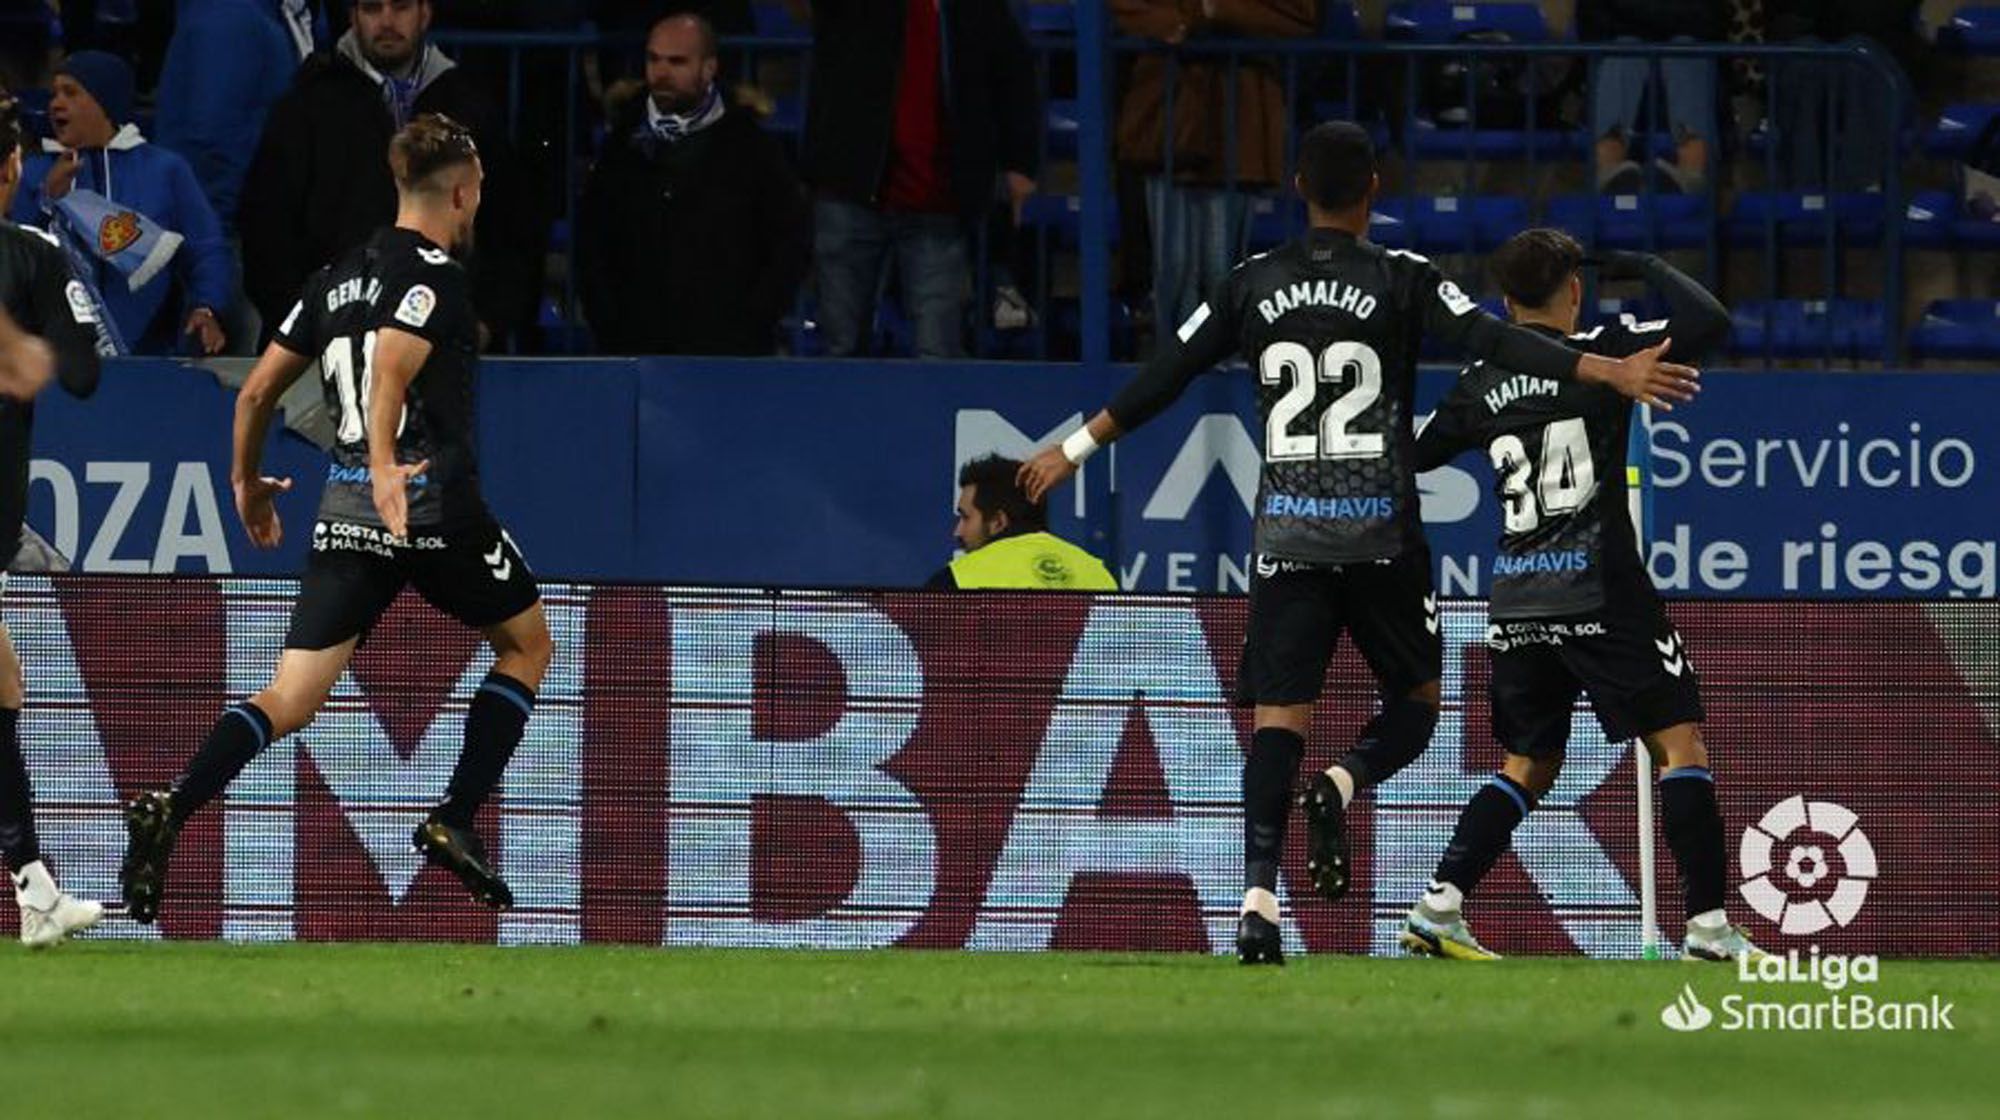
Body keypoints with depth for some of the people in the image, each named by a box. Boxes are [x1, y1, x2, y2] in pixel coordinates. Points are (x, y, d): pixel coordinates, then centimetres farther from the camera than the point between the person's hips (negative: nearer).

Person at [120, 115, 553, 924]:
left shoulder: (339, 276, 16)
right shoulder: (434, 274, -5)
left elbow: (257, 390, 19)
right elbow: (390, 373, -23)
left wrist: (247, 480, 33)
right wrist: (385, 465, -37)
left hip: (346, 512, 6)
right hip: (432, 502, -6)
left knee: (292, 699, 0)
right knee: (526, 645, 19)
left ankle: (172, 810, -24)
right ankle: (454, 821, 8)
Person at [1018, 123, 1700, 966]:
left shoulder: (1252, 286, 6)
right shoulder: (1401, 279, -2)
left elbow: (1163, 379, 10)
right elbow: (1491, 342, -13)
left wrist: (1074, 451, 22)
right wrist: (1611, 373, -16)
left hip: (1286, 533, 2)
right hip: (1380, 532, -2)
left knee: (1279, 715, -1)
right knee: (1414, 702, 12)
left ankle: (1258, 898, -17)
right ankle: (1341, 787, -20)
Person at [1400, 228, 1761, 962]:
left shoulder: (1482, 384, 9)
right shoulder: (1598, 353, -5)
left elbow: (1416, 454, 24)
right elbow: (1708, 325, -13)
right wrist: (1647, 268, 3)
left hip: (1516, 600, 6)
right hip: (1598, 592, -6)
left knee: (1528, 765, 16)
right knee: (1680, 743, -1)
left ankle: (1438, 908, 6)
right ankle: (1708, 928, -10)